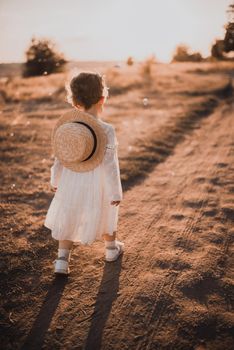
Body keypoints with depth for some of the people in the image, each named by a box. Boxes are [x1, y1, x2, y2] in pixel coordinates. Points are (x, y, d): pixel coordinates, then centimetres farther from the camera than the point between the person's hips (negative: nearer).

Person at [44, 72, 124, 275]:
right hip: (97, 188, -3)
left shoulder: (66, 126, -7)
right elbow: (110, 165, -19)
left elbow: (59, 158, 2)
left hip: (71, 185, 3)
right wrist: (115, 192, -8)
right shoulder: (106, 131, -22)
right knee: (106, 217, 21)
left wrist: (55, 180, 17)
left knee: (68, 220, 18)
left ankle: (62, 260, 16)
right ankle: (111, 249, 43)